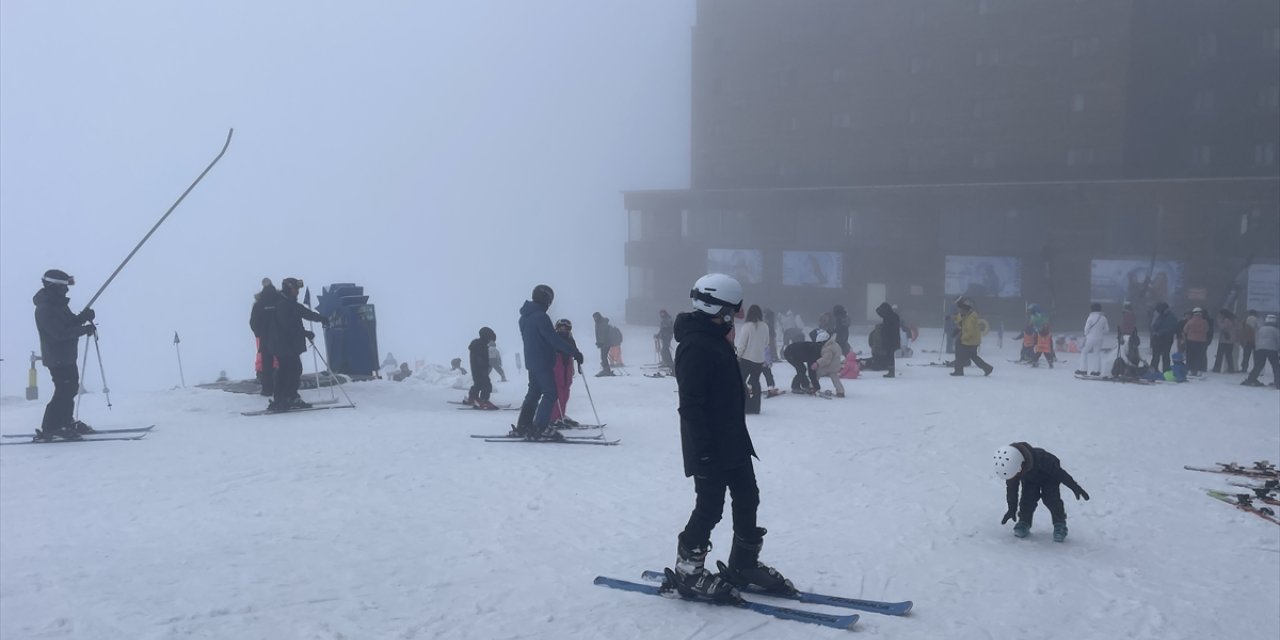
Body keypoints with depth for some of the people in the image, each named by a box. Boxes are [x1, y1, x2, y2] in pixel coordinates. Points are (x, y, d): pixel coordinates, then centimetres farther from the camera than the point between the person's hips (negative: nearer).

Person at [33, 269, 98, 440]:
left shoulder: (58, 303, 11)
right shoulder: (45, 309, -20)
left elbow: (70, 322, 12)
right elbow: (60, 333, -27)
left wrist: (83, 317, -8)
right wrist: (84, 329, -23)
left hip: (67, 355, 10)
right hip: (57, 357, -10)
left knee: (71, 387, 18)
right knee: (64, 391, -10)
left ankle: (67, 421, 31)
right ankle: (48, 429, -4)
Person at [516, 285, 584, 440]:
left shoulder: (525, 317, 11)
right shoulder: (540, 316, -18)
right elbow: (554, 339, -22)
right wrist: (574, 352, -17)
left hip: (531, 361, 9)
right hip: (543, 362, -9)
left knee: (534, 392, 16)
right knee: (550, 394, -5)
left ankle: (523, 426, 18)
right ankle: (540, 429, -9)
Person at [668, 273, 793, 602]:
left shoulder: (716, 340, 13)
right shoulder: (695, 346, -20)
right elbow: (690, 404, -24)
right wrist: (703, 450, -25)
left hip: (732, 440, 10)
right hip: (709, 447, -10)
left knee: (747, 498, 15)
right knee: (710, 507, -2)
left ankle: (744, 564, 28)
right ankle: (688, 571, 12)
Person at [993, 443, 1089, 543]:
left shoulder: (1040, 458, -44)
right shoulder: (1010, 467, -28)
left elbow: (1058, 471, -29)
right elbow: (1011, 488, -12)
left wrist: (1074, 487, -23)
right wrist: (1012, 508, -7)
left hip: (1049, 477, -3)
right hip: (1029, 481, 3)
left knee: (1051, 499, -20)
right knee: (1027, 498, -16)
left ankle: (1060, 524, -5)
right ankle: (1024, 522, 0)